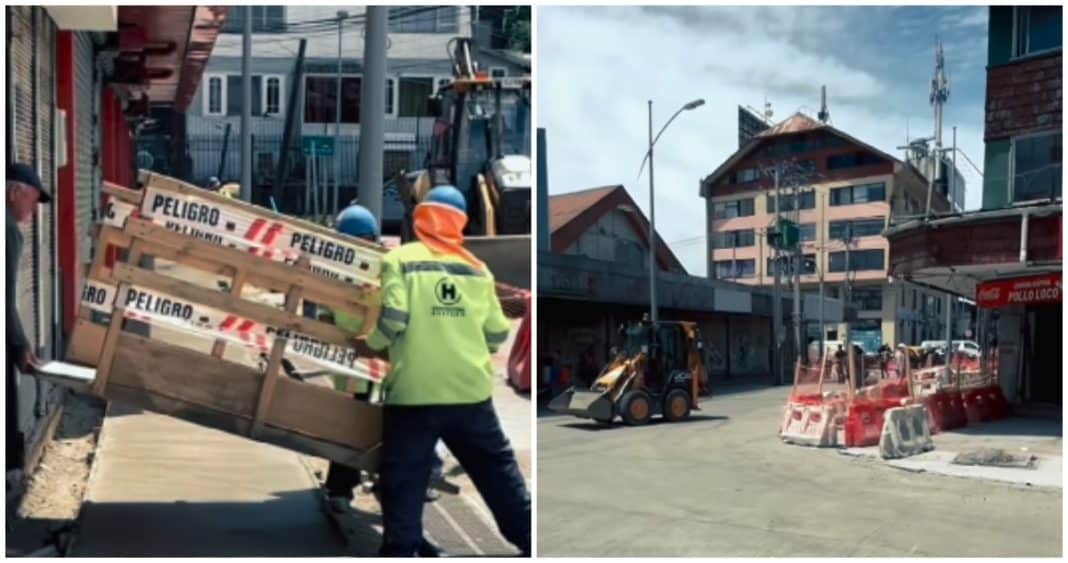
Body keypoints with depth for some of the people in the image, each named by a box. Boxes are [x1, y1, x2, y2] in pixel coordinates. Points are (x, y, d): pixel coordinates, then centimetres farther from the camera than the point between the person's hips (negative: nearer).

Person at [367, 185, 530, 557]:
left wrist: (371, 343, 6)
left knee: (404, 482, 7)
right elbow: (497, 334, 8)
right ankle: (529, 539, 23)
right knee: (498, 468, 16)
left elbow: (392, 320, -14)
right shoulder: (477, 268, 8)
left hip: (413, 392, -3)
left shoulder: (400, 260, -3)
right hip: (471, 391, 3)